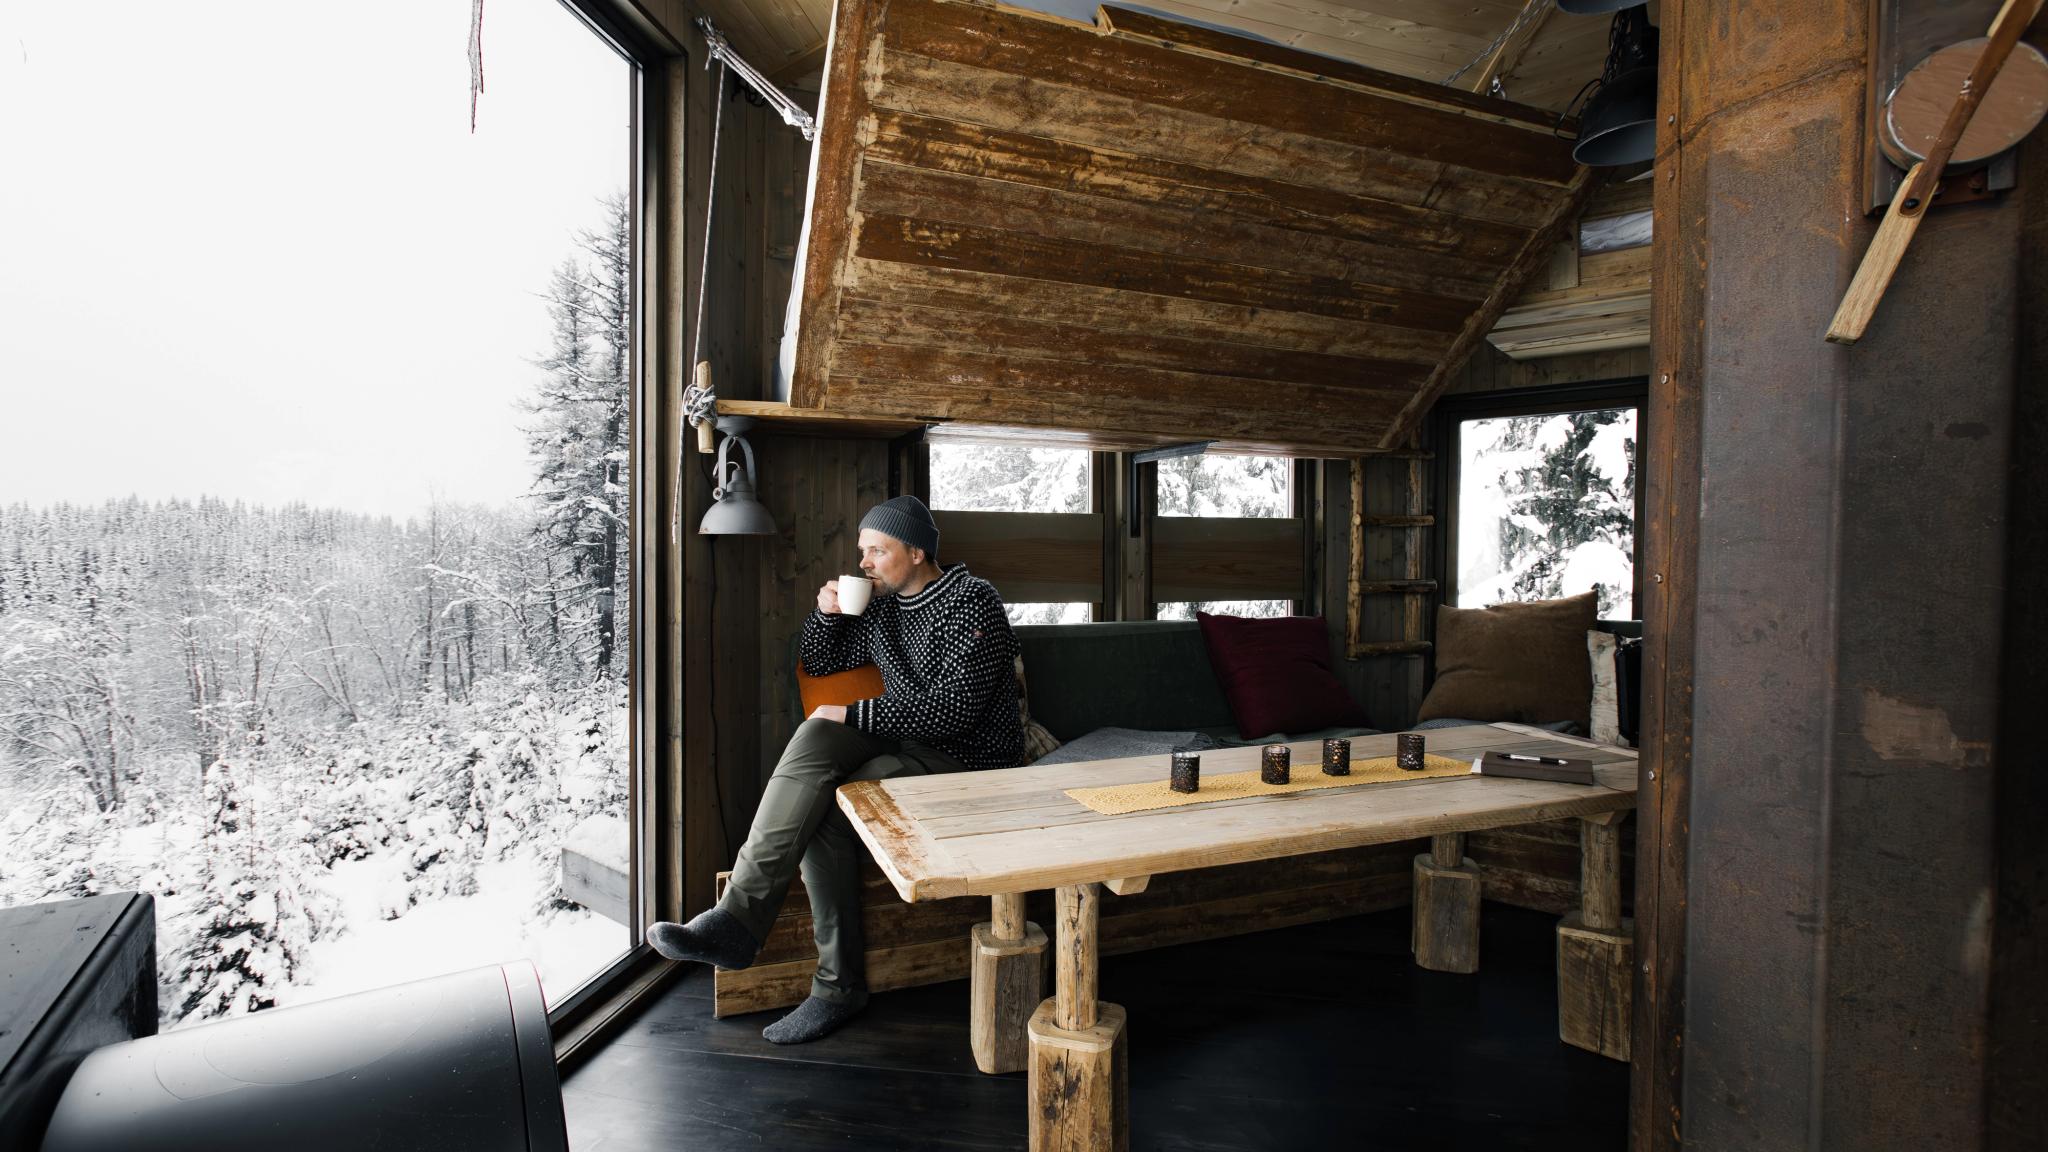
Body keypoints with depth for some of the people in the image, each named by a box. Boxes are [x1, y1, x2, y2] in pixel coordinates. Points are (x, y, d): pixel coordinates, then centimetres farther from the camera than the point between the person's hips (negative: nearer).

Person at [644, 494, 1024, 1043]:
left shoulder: (971, 601, -12)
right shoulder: (881, 604, 14)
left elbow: (952, 709, -22)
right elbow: (821, 664, 24)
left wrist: (852, 715, -17)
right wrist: (826, 614, 3)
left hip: (967, 757, -7)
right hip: (904, 738, 7)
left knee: (825, 817, -25)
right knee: (816, 734, -23)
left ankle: (839, 986, -14)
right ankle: (736, 916, -23)